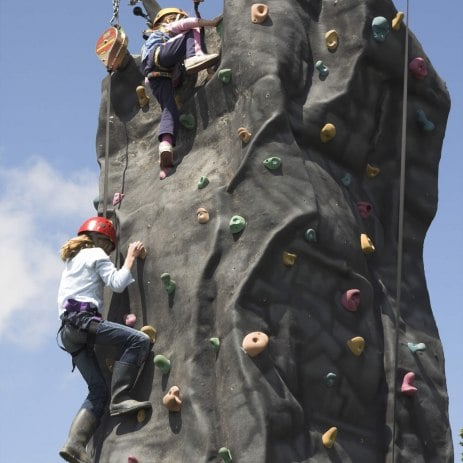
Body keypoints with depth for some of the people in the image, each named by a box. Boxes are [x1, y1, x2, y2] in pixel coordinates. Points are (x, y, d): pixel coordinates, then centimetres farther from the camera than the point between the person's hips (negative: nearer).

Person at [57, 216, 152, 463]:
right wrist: (130, 257, 7)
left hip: (68, 329, 9)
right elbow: (117, 283, -4)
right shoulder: (96, 254, 7)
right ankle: (120, 399, -25)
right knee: (139, 340, -18)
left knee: (98, 391, 3)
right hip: (83, 319, -8)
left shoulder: (72, 259, 31)